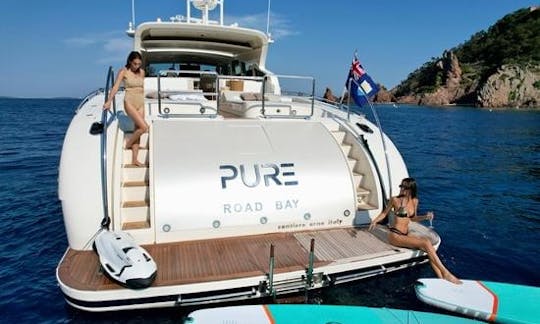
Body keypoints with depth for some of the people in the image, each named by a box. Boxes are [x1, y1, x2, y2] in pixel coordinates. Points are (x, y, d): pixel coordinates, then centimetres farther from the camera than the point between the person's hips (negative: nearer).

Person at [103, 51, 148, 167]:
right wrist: (109, 101, -21)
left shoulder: (142, 72, 9)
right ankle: (128, 143, 8)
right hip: (129, 102, -5)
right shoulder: (124, 71, -4)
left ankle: (134, 159, 8)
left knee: (137, 130, 4)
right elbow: (115, 87, -12)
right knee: (144, 127, -19)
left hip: (140, 103, 5)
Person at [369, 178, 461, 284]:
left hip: (406, 234, 5)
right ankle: (446, 273, -18)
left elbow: (413, 218, 18)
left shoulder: (415, 201, 6)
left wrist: (425, 217, 2)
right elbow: (384, 213, 5)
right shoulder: (395, 200, -8)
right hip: (395, 235, -5)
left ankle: (441, 278, -17)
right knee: (426, 243, -23)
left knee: (428, 247, -19)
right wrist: (375, 221, -8)